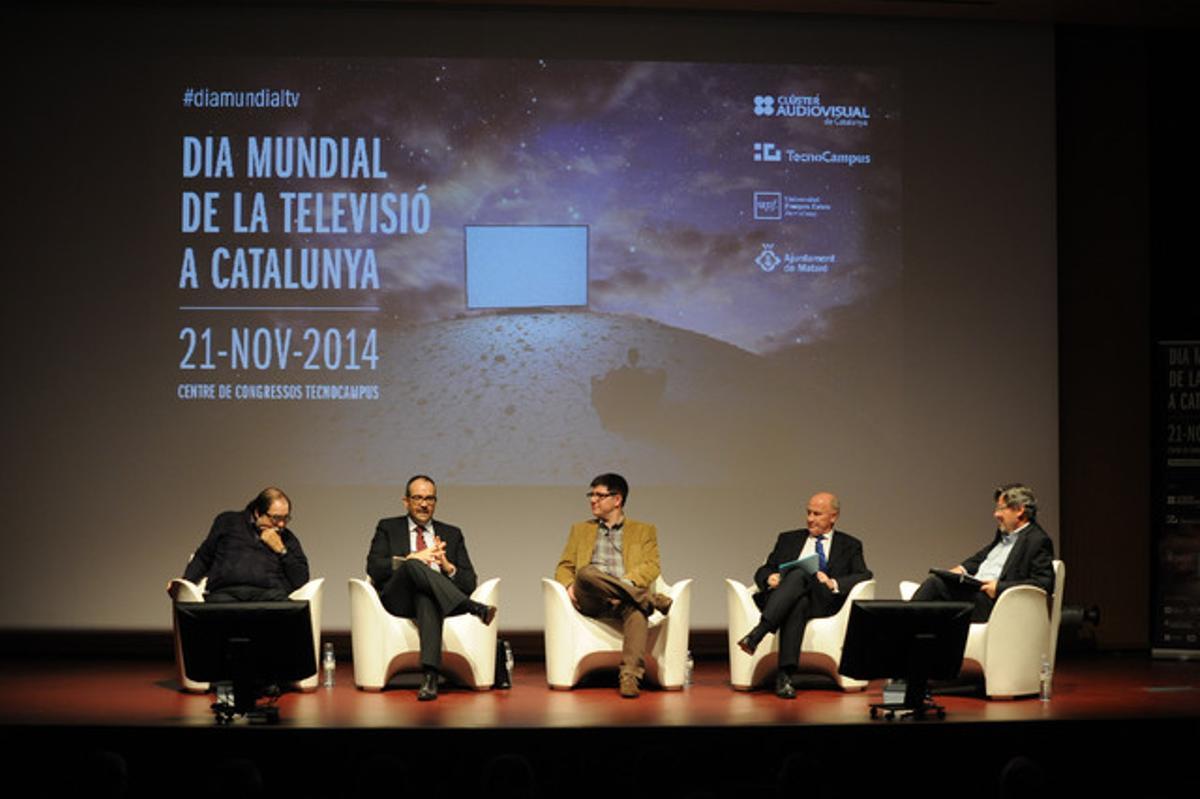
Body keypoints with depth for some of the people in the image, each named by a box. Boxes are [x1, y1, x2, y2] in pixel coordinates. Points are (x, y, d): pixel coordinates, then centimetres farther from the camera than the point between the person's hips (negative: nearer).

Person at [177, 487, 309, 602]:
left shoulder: (288, 539, 24)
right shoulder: (228, 521, 23)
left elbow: (302, 580, 13)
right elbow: (202, 558, 23)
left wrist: (281, 550, 5)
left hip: (270, 592, 0)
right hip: (225, 592, 0)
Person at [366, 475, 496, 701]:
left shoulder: (452, 534, 25)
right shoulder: (388, 528, 21)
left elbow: (469, 583, 16)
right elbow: (374, 567, 3)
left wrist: (447, 566, -5)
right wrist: (412, 559, -9)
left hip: (433, 596, 1)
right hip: (398, 598, 0)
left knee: (427, 597, -39)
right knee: (413, 567, -35)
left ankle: (429, 676, -52)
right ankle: (475, 609, -43)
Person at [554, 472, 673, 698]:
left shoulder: (644, 531, 20)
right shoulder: (580, 529, 28)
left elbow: (651, 567, 6)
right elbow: (564, 567, 21)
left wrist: (626, 583, -14)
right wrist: (568, 586, -3)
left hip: (626, 595, -1)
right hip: (590, 601, 1)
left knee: (637, 609, -39)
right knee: (587, 573, -35)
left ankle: (630, 677, -51)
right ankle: (650, 598, -33)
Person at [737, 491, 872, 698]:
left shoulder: (849, 545, 22)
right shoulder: (788, 539, 29)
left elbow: (864, 575, 5)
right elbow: (763, 572, 23)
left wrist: (834, 583, -13)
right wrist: (770, 578, -2)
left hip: (822, 601, -2)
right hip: (782, 595, 2)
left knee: (799, 574, -36)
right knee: (797, 604, -37)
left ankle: (757, 634, -49)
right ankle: (785, 674, -49)